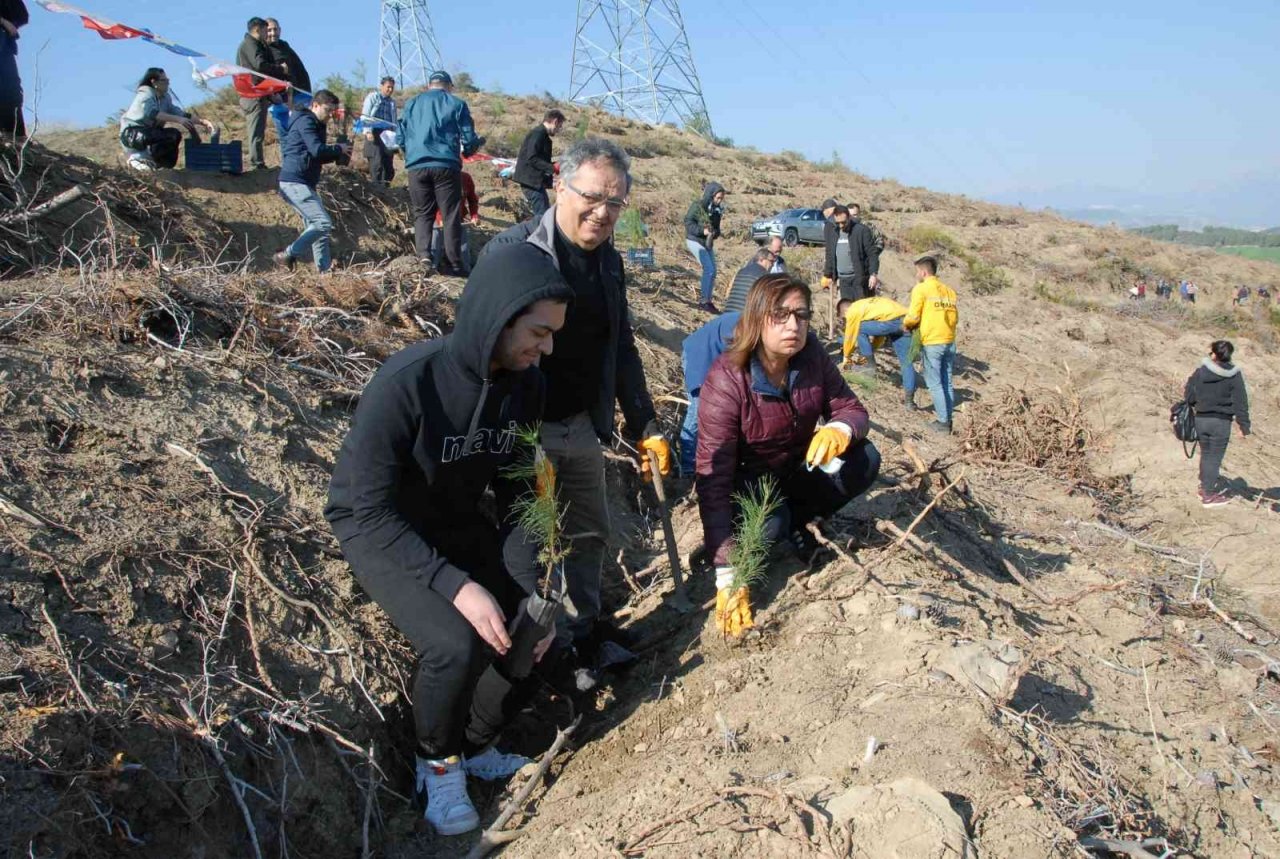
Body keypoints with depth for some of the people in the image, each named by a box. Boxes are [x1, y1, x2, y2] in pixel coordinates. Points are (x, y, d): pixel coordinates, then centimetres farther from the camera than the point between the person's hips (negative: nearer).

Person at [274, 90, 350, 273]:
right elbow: (317, 150, -21)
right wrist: (339, 148, -6)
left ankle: (324, 270, 8)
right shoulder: (305, 121, -8)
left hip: (302, 184, 11)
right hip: (295, 182, -11)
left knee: (315, 225, 8)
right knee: (323, 223, -16)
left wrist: (337, 154, 8)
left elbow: (317, 157, 25)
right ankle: (288, 256, -12)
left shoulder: (316, 125, 23)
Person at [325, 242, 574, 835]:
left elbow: (515, 486, 1)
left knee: (539, 631, -9)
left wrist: (534, 586, -7)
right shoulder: (404, 384, -31)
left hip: (458, 525, 6)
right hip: (379, 530, -6)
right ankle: (438, 763, 4)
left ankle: (474, 746, 19)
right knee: (457, 644, -28)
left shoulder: (524, 382, -11)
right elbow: (373, 510, -27)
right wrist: (456, 585, -33)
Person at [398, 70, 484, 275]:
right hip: (446, 166, -2)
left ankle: (423, 254, -8)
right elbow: (469, 140, 2)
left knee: (422, 213, 12)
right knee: (451, 216, 4)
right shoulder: (457, 104, 5)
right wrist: (473, 146, 25)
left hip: (416, 166, 2)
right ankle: (453, 264, 2)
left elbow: (400, 139, 14)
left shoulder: (412, 103, 14)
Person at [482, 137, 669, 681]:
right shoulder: (512, 250, -14)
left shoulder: (609, 263, 8)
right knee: (524, 542, 2)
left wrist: (645, 427, 15)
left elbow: (622, 351, 16)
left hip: (583, 427, 7)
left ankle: (580, 633, 36)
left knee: (589, 535, 18)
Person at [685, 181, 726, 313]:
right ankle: (704, 301, -8)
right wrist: (702, 231, -25)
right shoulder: (697, 205, -14)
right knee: (708, 269, -15)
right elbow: (688, 222, -15)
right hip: (695, 240, -7)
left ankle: (708, 301, 16)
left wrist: (716, 233, -9)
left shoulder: (717, 208, 6)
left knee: (713, 271, 5)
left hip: (708, 242, 7)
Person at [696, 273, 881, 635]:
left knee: (864, 460, -19)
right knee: (770, 525, -35)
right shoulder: (725, 382, -31)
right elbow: (713, 480, -33)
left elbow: (851, 408, -7)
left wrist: (839, 429, -37)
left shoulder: (812, 357, -16)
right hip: (746, 481, -5)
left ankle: (796, 521, 3)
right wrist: (726, 578, -38)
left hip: (796, 470, 5)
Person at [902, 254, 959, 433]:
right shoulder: (949, 290, 11)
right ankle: (947, 415, 21)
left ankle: (943, 422, 3)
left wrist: (906, 325, 8)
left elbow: (913, 316, -11)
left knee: (935, 384, 2)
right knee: (947, 382, 15)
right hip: (949, 341, 6)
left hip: (931, 343, -6)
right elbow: (955, 318, 13)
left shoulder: (921, 289, -6)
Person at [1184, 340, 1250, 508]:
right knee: (1215, 457, 3)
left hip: (1201, 419, 3)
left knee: (1205, 454, 19)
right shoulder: (1234, 376, -8)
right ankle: (1209, 495, 7)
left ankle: (1205, 487, 31)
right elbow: (1241, 403, -8)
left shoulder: (1200, 372, -4)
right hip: (1221, 422, -3)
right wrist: (1244, 426, -3)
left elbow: (1188, 397, 0)